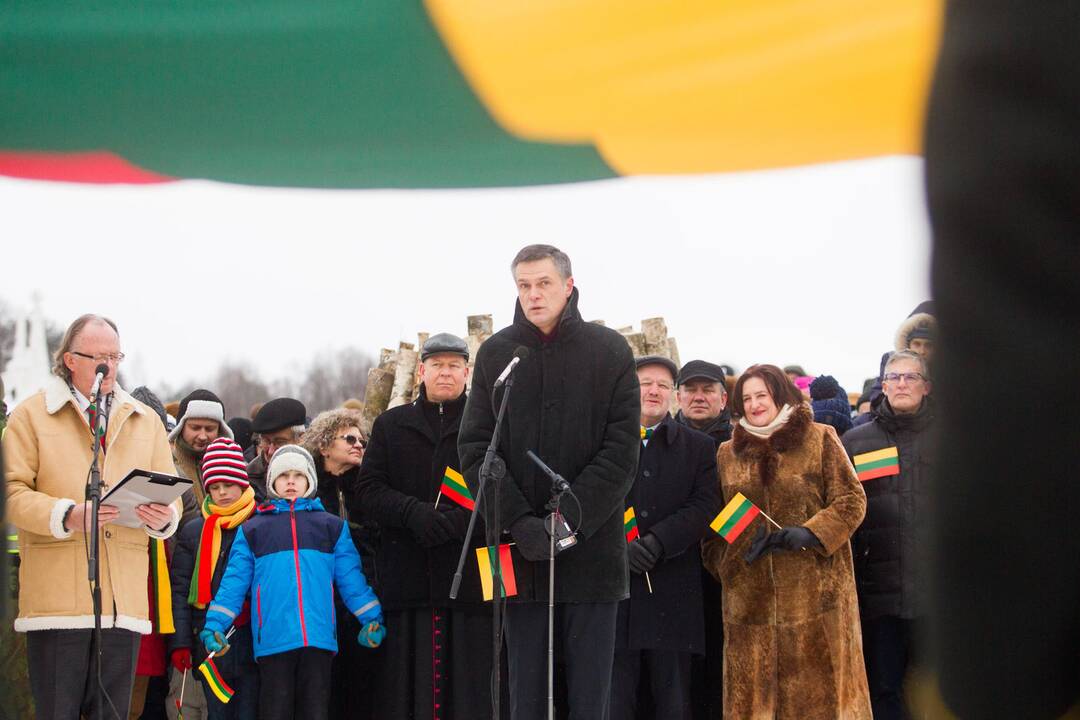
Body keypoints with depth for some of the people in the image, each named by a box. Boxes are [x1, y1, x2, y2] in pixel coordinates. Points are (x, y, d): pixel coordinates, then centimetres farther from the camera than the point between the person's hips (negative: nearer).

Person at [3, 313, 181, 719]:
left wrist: (162, 518, -8)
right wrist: (67, 515, -18)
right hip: (56, 596, -3)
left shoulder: (145, 421, 19)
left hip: (123, 600, 4)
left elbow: (171, 494, 16)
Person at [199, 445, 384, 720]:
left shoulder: (332, 527, 15)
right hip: (273, 641, -1)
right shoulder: (252, 530, 13)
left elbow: (351, 577, 9)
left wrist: (372, 618, -2)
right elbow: (234, 582, 6)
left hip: (319, 638, 1)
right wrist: (214, 624, -5)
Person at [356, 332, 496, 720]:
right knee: (406, 683, -1)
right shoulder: (391, 424, 17)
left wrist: (460, 518, -18)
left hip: (470, 575, -2)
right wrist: (412, 512, -10)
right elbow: (368, 491, 8)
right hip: (406, 572, 2)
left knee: (469, 689, -4)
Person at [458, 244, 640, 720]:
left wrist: (571, 518, -14)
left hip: (592, 547, -1)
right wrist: (520, 523, -11)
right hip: (519, 553, 2)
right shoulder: (495, 354, 6)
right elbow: (475, 449, 2)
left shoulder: (609, 351, 1)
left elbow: (622, 449, -3)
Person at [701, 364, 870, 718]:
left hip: (814, 589, -3)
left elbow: (851, 500, 0)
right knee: (752, 689, 1)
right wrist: (721, 563, 5)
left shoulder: (820, 439, 4)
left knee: (817, 686, -2)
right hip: (749, 593, 3)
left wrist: (810, 533, -15)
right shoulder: (728, 453, 15)